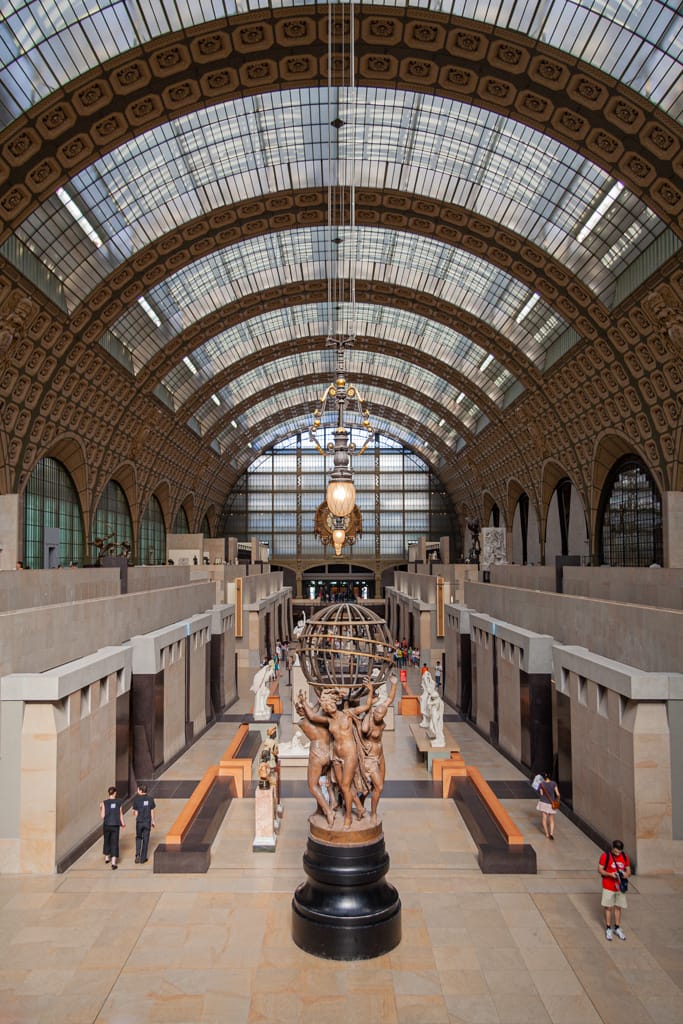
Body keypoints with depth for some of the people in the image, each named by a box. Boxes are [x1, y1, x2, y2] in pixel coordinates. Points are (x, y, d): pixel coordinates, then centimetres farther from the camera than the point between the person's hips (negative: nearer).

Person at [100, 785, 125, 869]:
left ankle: (107, 858, 40)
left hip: (106, 825, 1)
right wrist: (123, 823, 19)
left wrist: (100, 808, 10)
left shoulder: (104, 803, -7)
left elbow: (102, 816, -7)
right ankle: (113, 863, -7)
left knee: (107, 841, 22)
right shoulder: (119, 802, -4)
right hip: (115, 825, -1)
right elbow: (121, 815, 1)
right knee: (114, 843, 3)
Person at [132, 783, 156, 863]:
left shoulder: (136, 800, -11)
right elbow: (152, 812, 1)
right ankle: (143, 858, 14)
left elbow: (136, 813, -6)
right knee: (145, 840, 10)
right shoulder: (150, 799, -5)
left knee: (138, 838, 20)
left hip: (139, 822, -1)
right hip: (147, 822, 1)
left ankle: (137, 854, 4)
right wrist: (153, 821, 12)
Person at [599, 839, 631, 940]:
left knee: (618, 907, 12)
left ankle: (617, 929, 26)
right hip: (608, 887, -3)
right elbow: (600, 869, -10)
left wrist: (627, 874, -16)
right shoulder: (605, 856, -12)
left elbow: (628, 870, 7)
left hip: (620, 886, 3)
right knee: (609, 907, 5)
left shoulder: (624, 857, 0)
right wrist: (610, 874, -25)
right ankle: (608, 929, 17)